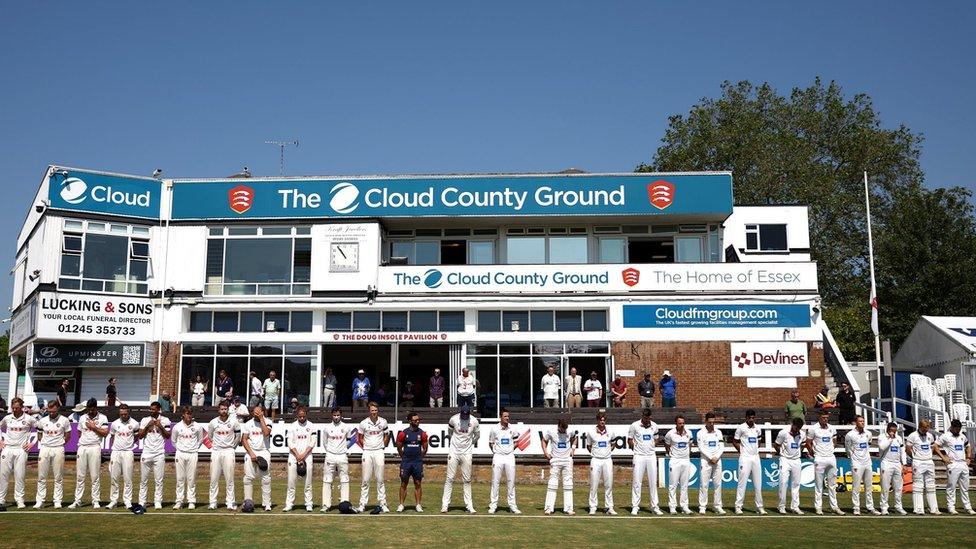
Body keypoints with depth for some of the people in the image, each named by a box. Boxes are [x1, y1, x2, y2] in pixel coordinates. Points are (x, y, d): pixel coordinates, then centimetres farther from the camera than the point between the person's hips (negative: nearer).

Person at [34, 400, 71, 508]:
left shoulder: (64, 420, -1)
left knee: (58, 477, 1)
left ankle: (58, 501, 6)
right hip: (44, 449, 2)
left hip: (58, 449, -2)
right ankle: (40, 500, 7)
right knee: (41, 477, 2)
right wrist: (41, 446, 8)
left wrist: (60, 444, 4)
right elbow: (39, 436, 17)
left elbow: (68, 436, 7)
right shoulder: (42, 421, 6)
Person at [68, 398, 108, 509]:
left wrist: (93, 427, -10)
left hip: (95, 448, -3)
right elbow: (79, 433, 19)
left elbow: (105, 433, -7)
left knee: (95, 476, 0)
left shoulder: (102, 418, 0)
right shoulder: (82, 418, 12)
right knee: (80, 476, 4)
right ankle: (77, 501, 8)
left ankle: (95, 501, 6)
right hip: (82, 448, 3)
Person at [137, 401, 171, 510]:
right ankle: (142, 502, 11)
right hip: (146, 453, 2)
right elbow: (140, 436, 2)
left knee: (158, 480, 0)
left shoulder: (165, 420, 4)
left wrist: (160, 426, -11)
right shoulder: (145, 420, 7)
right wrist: (148, 426, -9)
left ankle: (158, 502, 5)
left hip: (159, 454, -1)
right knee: (143, 480, 4)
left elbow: (168, 436, 0)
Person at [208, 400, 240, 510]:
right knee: (214, 478, 2)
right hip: (216, 451, 1)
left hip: (229, 451, -1)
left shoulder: (234, 422, -2)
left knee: (229, 479, -2)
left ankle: (230, 503, 1)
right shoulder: (213, 422, 0)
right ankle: (212, 503, 8)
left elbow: (238, 436, 11)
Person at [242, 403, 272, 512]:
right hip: (250, 452, 1)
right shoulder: (248, 424, 7)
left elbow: (266, 433, -16)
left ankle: (266, 504, -2)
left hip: (264, 452, -1)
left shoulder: (267, 422, 3)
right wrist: (251, 453, -9)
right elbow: (244, 440, 2)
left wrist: (261, 419, -12)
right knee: (248, 477, -3)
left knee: (266, 478, -5)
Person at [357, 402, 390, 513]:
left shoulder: (383, 422, 1)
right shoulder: (363, 423, -1)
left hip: (379, 452, 0)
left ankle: (382, 503, 6)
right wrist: (365, 447, 5)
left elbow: (386, 436, 14)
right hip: (367, 452, 0)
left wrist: (382, 447, 9)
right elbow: (360, 438, 11)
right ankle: (362, 504, 5)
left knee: (380, 479, 2)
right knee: (365, 479, 1)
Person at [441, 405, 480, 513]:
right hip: (454, 452, -1)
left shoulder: (474, 421, -8)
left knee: (467, 480, 5)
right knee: (449, 479, -1)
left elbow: (477, 435, 10)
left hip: (466, 454, 1)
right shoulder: (453, 419, -10)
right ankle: (445, 505, 2)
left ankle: (469, 506, 8)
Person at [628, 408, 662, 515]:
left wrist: (651, 449, 9)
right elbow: (629, 440, 4)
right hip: (639, 457, -3)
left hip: (651, 457, 3)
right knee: (636, 482, -2)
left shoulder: (654, 426, 5)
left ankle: (654, 506, 11)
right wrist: (636, 450, 2)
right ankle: (635, 507, 3)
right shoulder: (634, 426, -5)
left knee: (653, 482, 5)